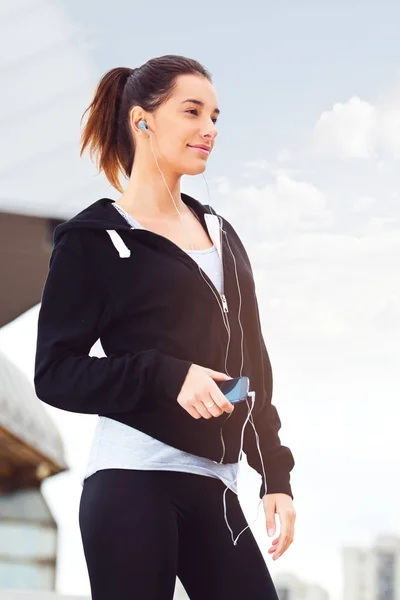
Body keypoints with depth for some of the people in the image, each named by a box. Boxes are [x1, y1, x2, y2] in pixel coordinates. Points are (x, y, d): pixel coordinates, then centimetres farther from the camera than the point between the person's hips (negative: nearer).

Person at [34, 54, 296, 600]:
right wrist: (167, 376, -19)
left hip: (213, 490, 6)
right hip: (134, 484, -6)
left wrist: (276, 477, 12)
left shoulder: (221, 235, 18)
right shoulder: (94, 240, -1)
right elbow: (56, 373, -6)